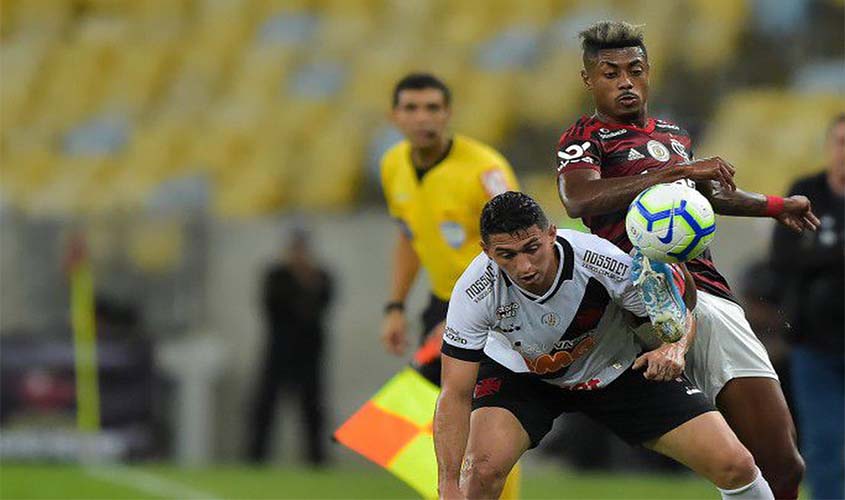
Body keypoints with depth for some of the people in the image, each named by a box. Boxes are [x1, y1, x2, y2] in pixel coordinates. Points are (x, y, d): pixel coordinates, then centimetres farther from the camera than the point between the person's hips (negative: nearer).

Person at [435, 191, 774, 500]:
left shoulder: (606, 264, -33)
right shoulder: (474, 293, -32)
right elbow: (455, 395, -27)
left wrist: (674, 347, -39)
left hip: (618, 369, 1)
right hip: (519, 371, 0)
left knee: (735, 466, -8)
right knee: (483, 469, -31)